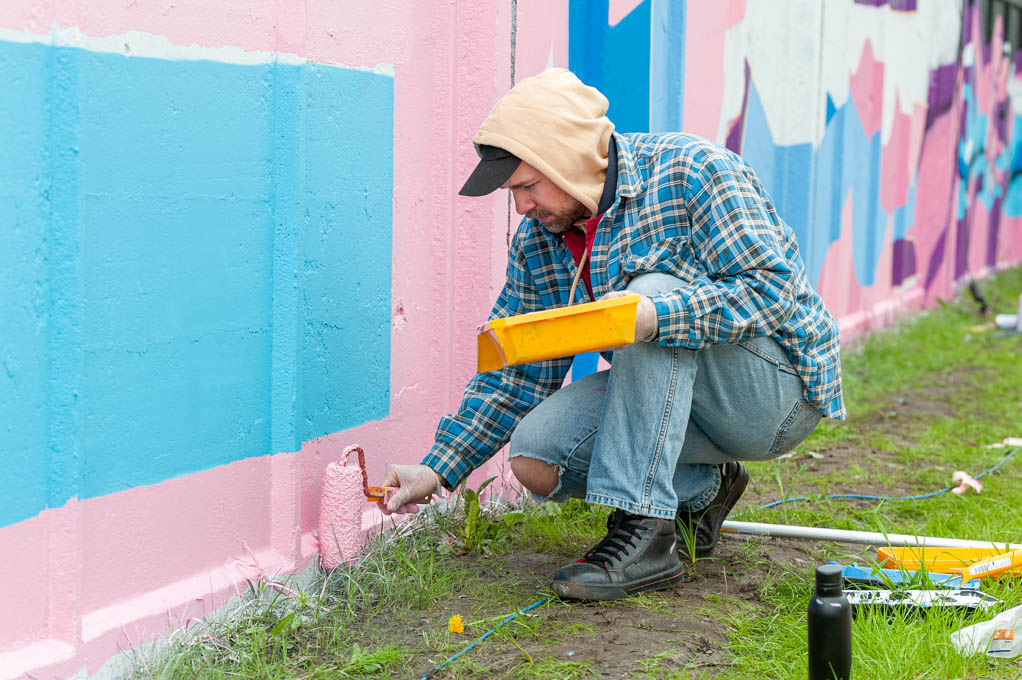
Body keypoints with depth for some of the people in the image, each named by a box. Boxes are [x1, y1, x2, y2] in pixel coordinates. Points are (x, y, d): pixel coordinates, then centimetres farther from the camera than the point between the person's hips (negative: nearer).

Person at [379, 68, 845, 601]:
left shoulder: (693, 171, -18)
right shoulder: (537, 238, 1)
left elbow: (774, 288, -26)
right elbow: (518, 371, 6)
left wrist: (654, 316, -41)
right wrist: (438, 470, -2)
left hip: (779, 387, -6)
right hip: (666, 391, 6)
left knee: (651, 288, -31)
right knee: (535, 456, -16)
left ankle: (646, 533, -32)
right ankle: (701, 490, 7)